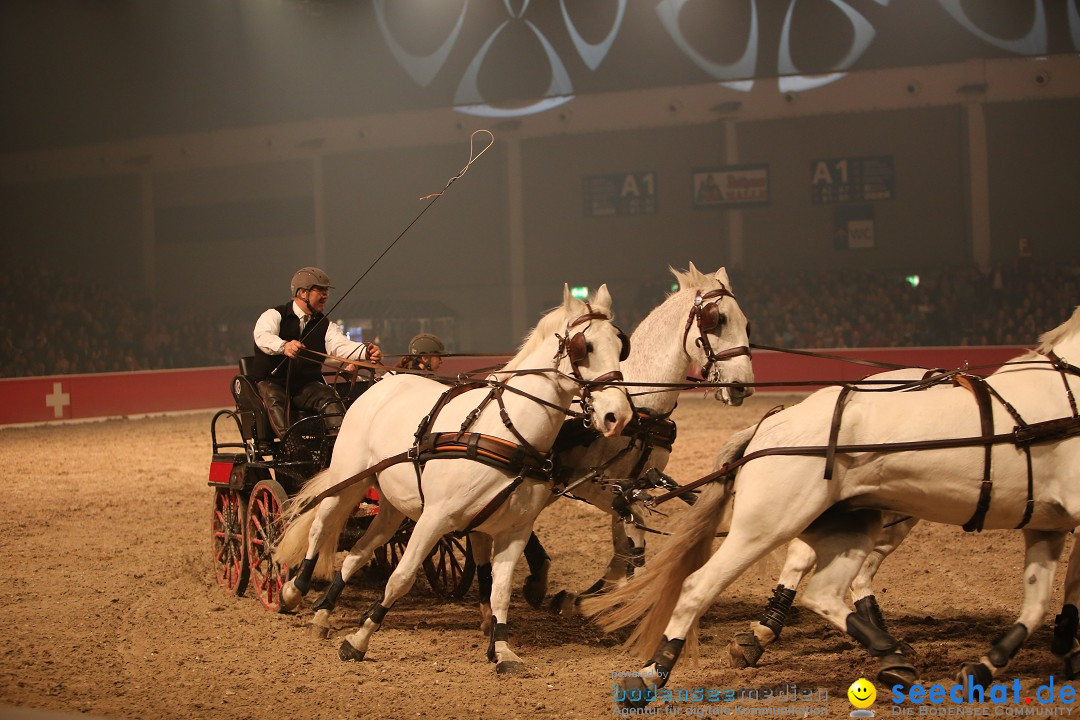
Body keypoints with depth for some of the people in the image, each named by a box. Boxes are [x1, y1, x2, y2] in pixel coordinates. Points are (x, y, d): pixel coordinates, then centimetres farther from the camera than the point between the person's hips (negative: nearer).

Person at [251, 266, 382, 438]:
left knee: (329, 397, -25)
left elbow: (341, 345, -10)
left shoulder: (325, 326, 9)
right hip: (271, 382, -3)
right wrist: (283, 346, -48)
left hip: (307, 385, 3)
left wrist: (365, 351, -34)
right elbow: (262, 336, -24)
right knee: (274, 400, -34)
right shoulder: (274, 316, -2)